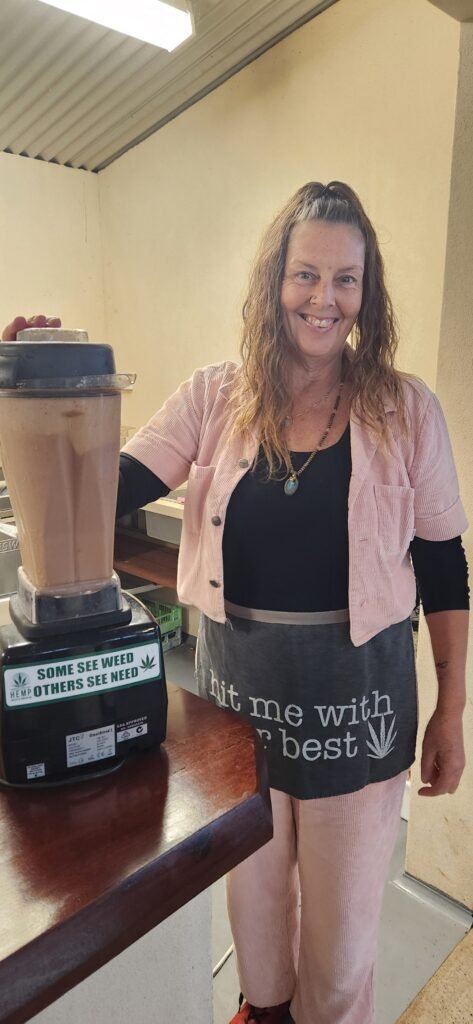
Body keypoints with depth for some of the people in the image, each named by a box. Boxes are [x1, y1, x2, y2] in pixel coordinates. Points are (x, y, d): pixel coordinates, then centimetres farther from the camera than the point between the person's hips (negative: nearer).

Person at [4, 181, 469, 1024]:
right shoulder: (216, 398, -4)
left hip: (355, 690, -1)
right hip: (236, 679, 2)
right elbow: (107, 490, -9)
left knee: (342, 908, 19)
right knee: (252, 883, 27)